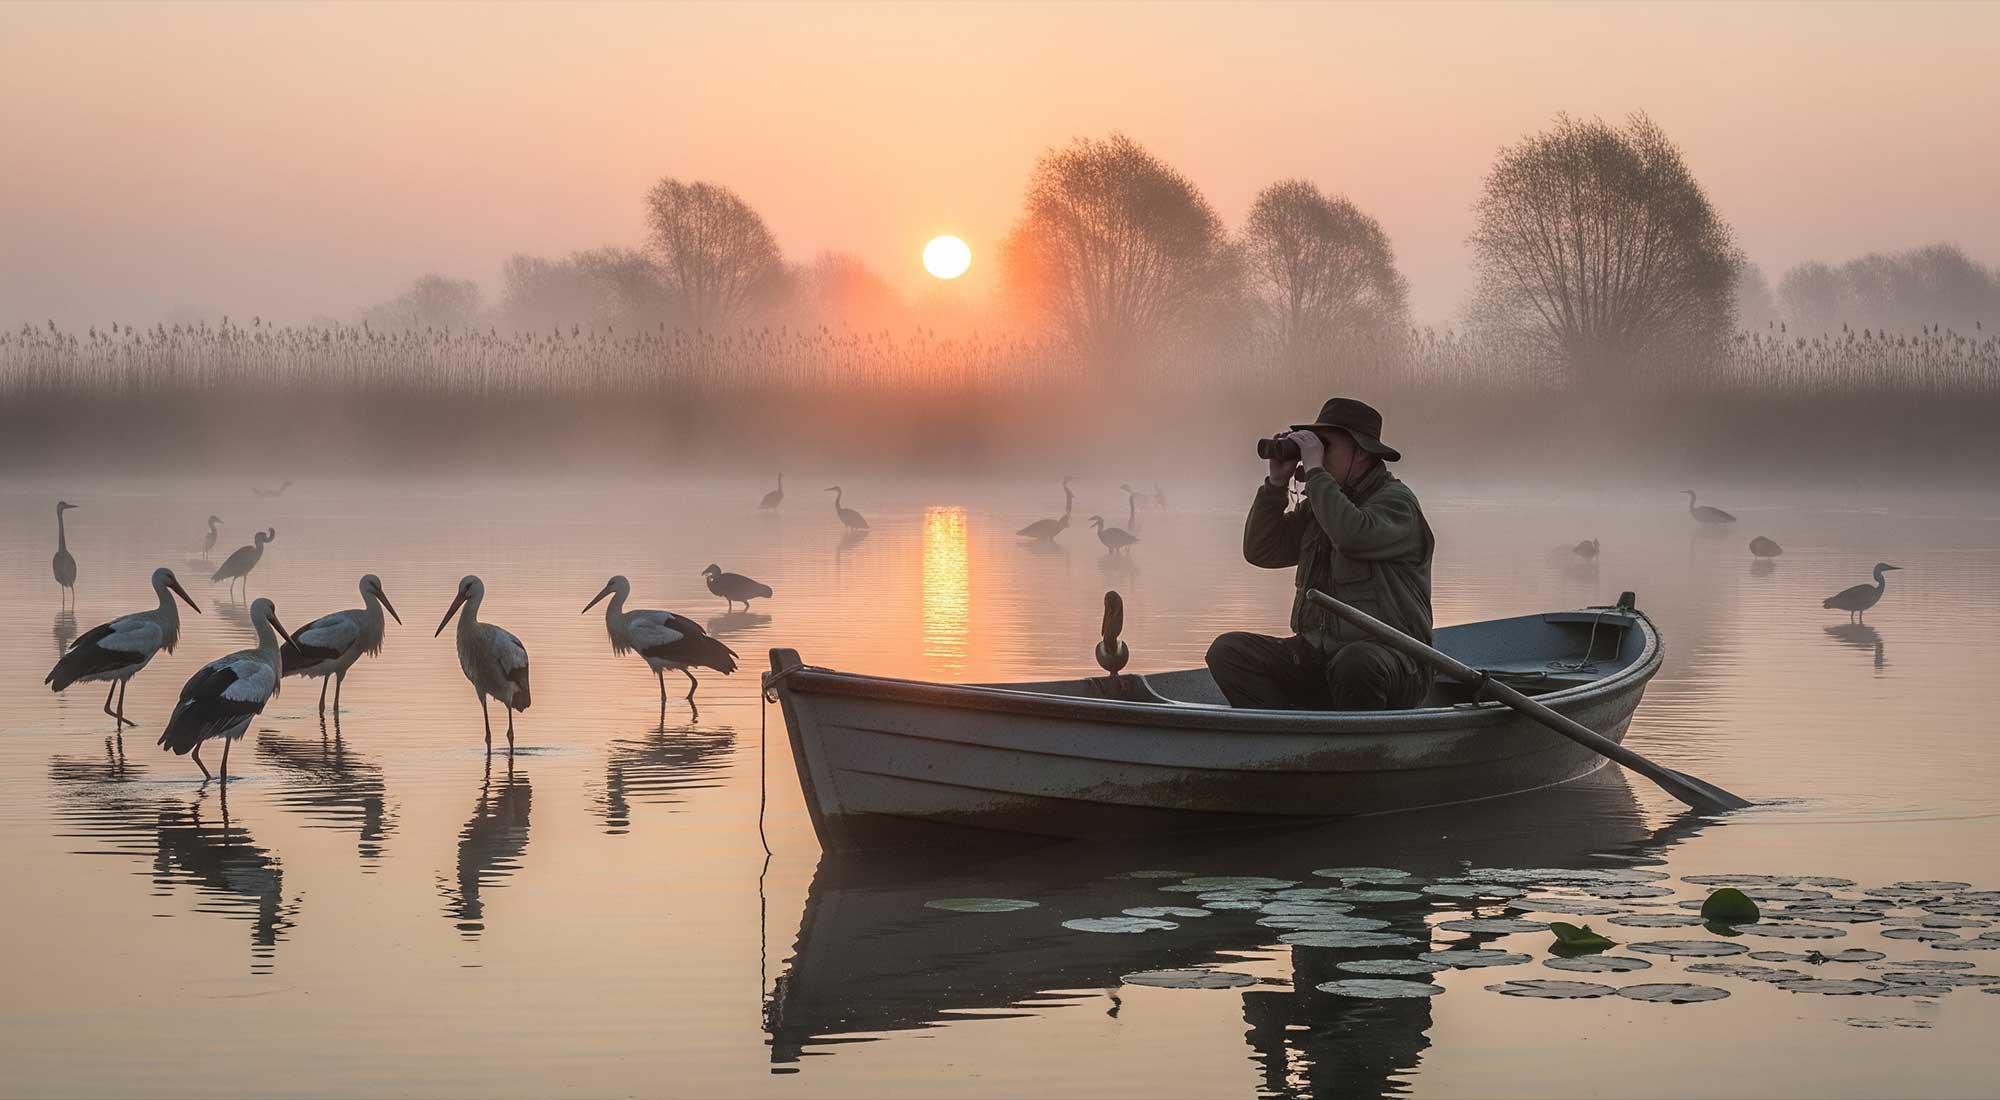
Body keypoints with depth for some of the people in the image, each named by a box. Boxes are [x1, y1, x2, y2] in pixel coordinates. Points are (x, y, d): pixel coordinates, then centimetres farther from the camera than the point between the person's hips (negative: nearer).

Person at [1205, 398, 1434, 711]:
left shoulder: (1396, 500, -6)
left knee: (1355, 662, -42)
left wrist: (1315, 471, -19)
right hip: (1316, 657, 7)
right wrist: (1276, 483, 4)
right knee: (1228, 651, -10)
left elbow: (1354, 536, -28)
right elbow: (1260, 552, 14)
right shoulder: (1317, 505, 17)